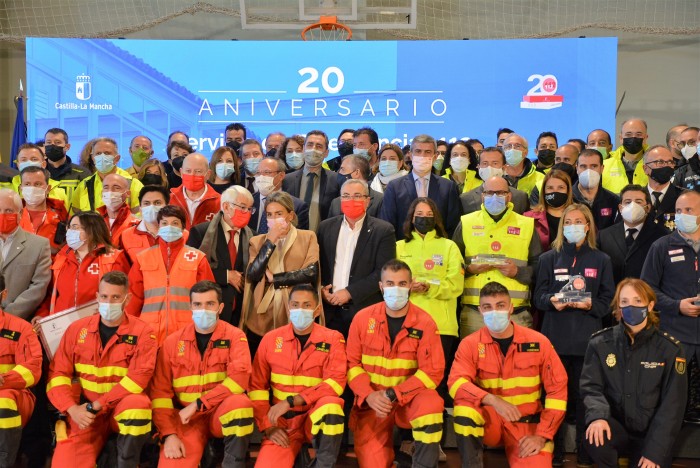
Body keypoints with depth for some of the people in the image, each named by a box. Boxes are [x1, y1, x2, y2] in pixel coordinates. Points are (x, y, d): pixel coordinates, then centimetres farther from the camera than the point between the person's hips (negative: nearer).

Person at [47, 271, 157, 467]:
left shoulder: (141, 332, -6)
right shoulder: (77, 329, 4)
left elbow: (139, 376, -16)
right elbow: (58, 373, 1)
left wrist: (96, 405, -20)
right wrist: (72, 408, -16)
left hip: (123, 406, -2)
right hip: (84, 411, 2)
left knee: (137, 403, -35)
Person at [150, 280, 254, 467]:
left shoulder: (234, 336, -4)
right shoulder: (173, 342, 3)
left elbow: (240, 377, -21)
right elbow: (160, 391, 0)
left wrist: (197, 404, -22)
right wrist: (168, 434, -12)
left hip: (223, 413, 0)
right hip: (186, 419, 0)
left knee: (240, 402, -34)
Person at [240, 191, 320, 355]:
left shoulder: (307, 237, 3)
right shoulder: (257, 241, 8)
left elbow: (311, 272, -10)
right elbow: (252, 275, -6)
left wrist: (273, 278, -6)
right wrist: (270, 241, -11)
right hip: (261, 319, 2)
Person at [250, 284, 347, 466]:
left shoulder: (332, 339, -5)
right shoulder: (270, 339, 1)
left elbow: (335, 383, -17)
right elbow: (257, 386, 3)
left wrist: (290, 401, -23)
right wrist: (267, 426, -8)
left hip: (317, 418, 0)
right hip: (282, 422, 0)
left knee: (330, 404, -34)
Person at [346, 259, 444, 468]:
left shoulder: (424, 323, -9)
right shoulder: (362, 318, -3)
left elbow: (432, 371, -13)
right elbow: (352, 363, -1)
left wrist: (393, 394, -20)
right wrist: (368, 395, -18)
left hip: (410, 399, -1)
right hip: (371, 403, 1)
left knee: (431, 403, -34)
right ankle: (388, 449, 27)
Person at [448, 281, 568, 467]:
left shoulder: (538, 342, -5)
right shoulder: (470, 344, -5)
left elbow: (557, 390, -4)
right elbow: (456, 383, -20)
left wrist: (542, 435, -11)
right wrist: (493, 400, -36)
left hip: (528, 424, 0)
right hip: (489, 420, 0)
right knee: (464, 406, -31)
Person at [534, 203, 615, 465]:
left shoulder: (601, 260, 10)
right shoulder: (549, 258, 12)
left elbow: (607, 300, 6)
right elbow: (538, 296, 6)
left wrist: (590, 304, -14)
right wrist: (552, 300, -15)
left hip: (588, 338, 0)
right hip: (555, 336, 1)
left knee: (585, 394, -1)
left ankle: (586, 454, 10)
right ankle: (553, 452, 11)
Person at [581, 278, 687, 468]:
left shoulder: (670, 349, -5)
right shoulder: (600, 343, -2)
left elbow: (671, 406, -7)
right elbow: (591, 387, -6)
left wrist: (654, 451, -15)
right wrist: (598, 416, -29)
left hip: (651, 435, 0)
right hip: (617, 427, 0)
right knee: (595, 435, -32)